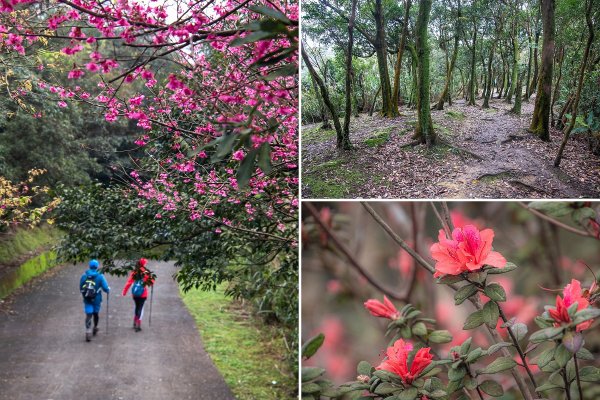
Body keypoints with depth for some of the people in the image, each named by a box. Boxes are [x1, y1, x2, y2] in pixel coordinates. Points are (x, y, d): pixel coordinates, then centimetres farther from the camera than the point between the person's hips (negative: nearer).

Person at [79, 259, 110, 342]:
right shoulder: (100, 276, -11)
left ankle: (88, 332, -18)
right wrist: (108, 289, 13)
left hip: (87, 299, 1)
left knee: (88, 315, -2)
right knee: (96, 313, 20)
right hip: (96, 299, -1)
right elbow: (105, 288, -10)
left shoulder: (84, 276, -2)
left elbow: (81, 288, 5)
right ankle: (95, 328, 38)